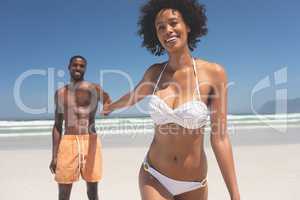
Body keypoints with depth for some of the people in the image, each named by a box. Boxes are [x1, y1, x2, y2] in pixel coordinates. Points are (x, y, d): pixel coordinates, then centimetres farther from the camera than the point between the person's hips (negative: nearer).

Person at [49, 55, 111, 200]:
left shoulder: (94, 89, 4)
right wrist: (54, 156, 6)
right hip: (68, 143, 2)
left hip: (91, 143, -1)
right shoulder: (60, 93, 11)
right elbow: (57, 126, 11)